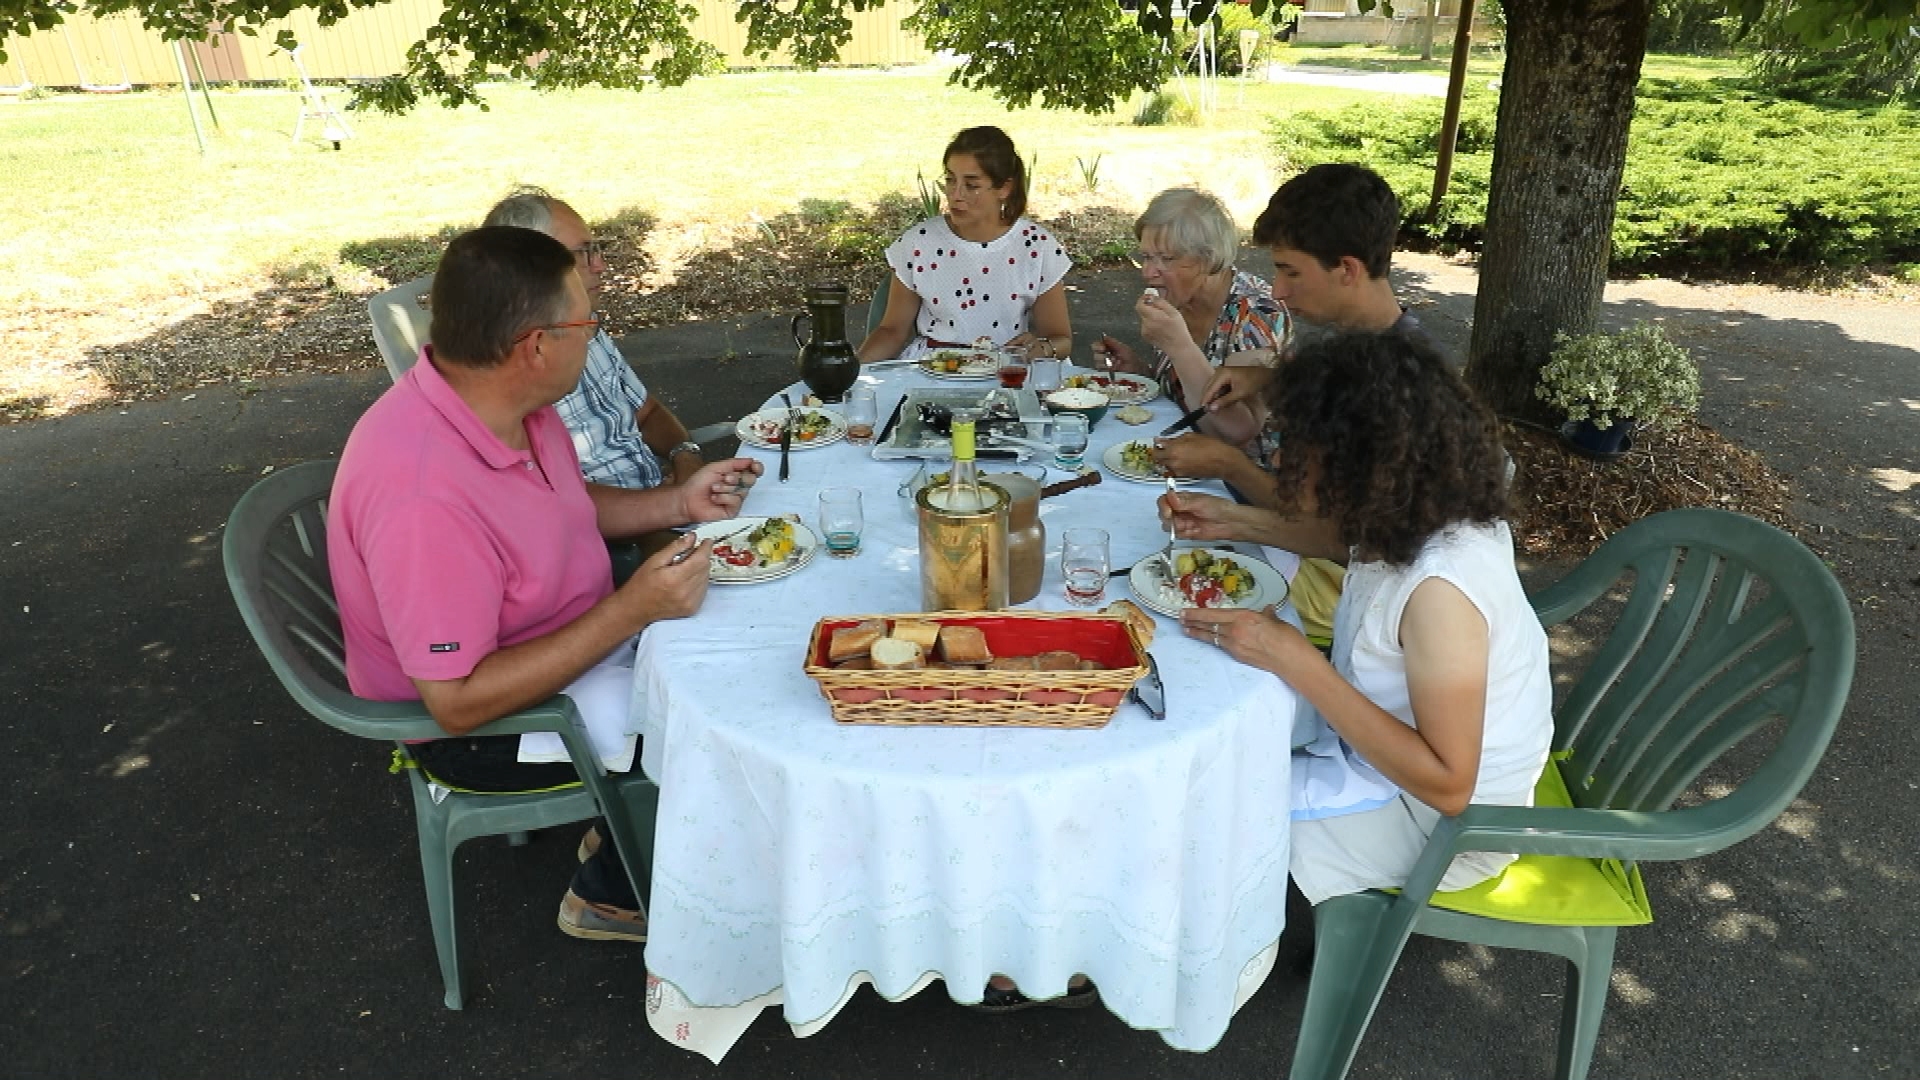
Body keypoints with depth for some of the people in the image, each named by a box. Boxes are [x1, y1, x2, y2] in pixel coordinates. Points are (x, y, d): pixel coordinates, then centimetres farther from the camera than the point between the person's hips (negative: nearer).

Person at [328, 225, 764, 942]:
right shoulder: (423, 494, -36)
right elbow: (458, 702, -33)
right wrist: (631, 610, -34)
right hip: (481, 729, -8)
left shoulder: (512, 403, -8)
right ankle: (613, 896, 16)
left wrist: (677, 504, -1)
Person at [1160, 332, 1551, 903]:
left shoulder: (1439, 588, -36)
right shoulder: (1418, 515, -12)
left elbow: (1446, 786, -32)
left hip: (1443, 822, -8)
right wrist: (1236, 522, 2)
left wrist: (1295, 660, -34)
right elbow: (1354, 542, 15)